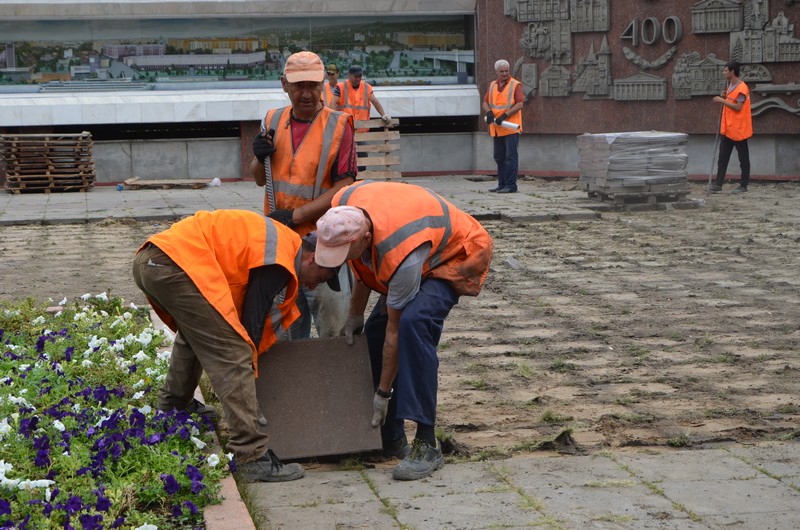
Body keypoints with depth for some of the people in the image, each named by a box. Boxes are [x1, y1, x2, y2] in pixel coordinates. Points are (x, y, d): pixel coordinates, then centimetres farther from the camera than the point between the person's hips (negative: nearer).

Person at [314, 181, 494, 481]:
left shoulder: (402, 256, -41)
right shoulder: (343, 208, -22)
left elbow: (395, 329, -29)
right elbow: (365, 263, 2)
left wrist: (383, 393, -19)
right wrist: (355, 315, 4)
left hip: (458, 255, -9)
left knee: (413, 321, -32)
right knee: (375, 331, 0)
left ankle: (427, 444, -31)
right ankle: (390, 438, 13)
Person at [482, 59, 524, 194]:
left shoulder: (515, 85, -4)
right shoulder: (492, 85, 15)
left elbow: (520, 104, -12)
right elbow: (485, 102, 11)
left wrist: (505, 115, -20)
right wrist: (489, 112, -11)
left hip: (511, 128, -7)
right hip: (497, 128, 7)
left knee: (511, 156, -8)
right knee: (499, 157, 11)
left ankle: (511, 185, -8)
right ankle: (502, 184, 18)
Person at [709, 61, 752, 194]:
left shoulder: (742, 88, -15)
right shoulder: (730, 86, 15)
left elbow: (737, 107, -22)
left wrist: (722, 100, -18)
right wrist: (724, 97, 3)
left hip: (738, 129, -9)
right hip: (727, 128, 9)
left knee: (743, 158, 1)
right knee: (723, 157, 5)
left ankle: (743, 185, 6)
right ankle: (718, 184, 6)